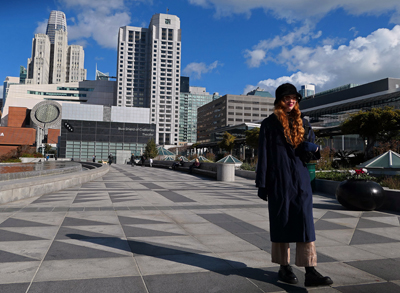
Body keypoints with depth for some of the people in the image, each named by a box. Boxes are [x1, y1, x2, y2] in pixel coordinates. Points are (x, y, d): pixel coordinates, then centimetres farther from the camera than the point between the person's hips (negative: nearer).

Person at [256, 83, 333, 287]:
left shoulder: (302, 123, 15)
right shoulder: (269, 124, 2)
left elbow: (312, 146, 18)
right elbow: (263, 155, -1)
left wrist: (312, 148, -8)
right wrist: (262, 184, -6)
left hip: (301, 179, 4)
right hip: (279, 180, -3)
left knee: (305, 221, -2)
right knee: (281, 221, 3)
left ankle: (311, 272, 0)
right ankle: (284, 268, 16)